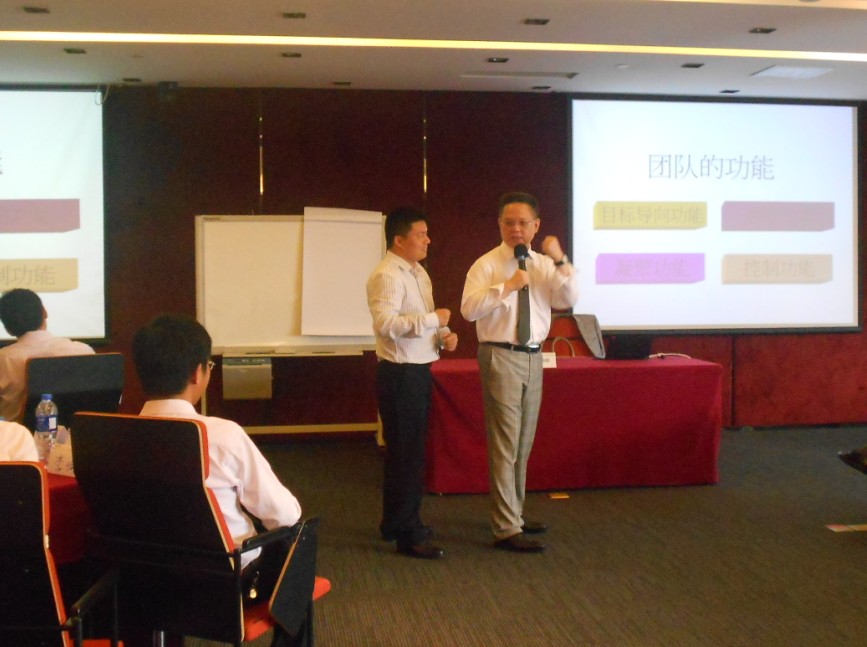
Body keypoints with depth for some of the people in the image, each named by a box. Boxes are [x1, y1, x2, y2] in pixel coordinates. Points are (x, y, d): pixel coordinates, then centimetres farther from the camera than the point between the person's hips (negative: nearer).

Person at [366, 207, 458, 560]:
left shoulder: (418, 272, 14)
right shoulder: (387, 276, -17)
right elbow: (385, 323, -29)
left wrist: (444, 334, 2)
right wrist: (433, 318, -25)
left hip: (419, 370, 10)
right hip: (400, 374, -10)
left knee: (410, 450, 18)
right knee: (405, 452, -3)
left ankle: (397, 522, 32)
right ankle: (408, 534, 7)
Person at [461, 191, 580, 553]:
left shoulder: (545, 265, 8)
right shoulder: (486, 265, -7)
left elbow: (568, 301, -4)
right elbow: (468, 309, -19)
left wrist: (560, 261, -15)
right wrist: (507, 286, -23)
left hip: (533, 357, 6)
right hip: (501, 357, -6)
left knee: (524, 443, 17)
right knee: (505, 445, -6)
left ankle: (515, 514, 31)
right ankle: (506, 530, 0)